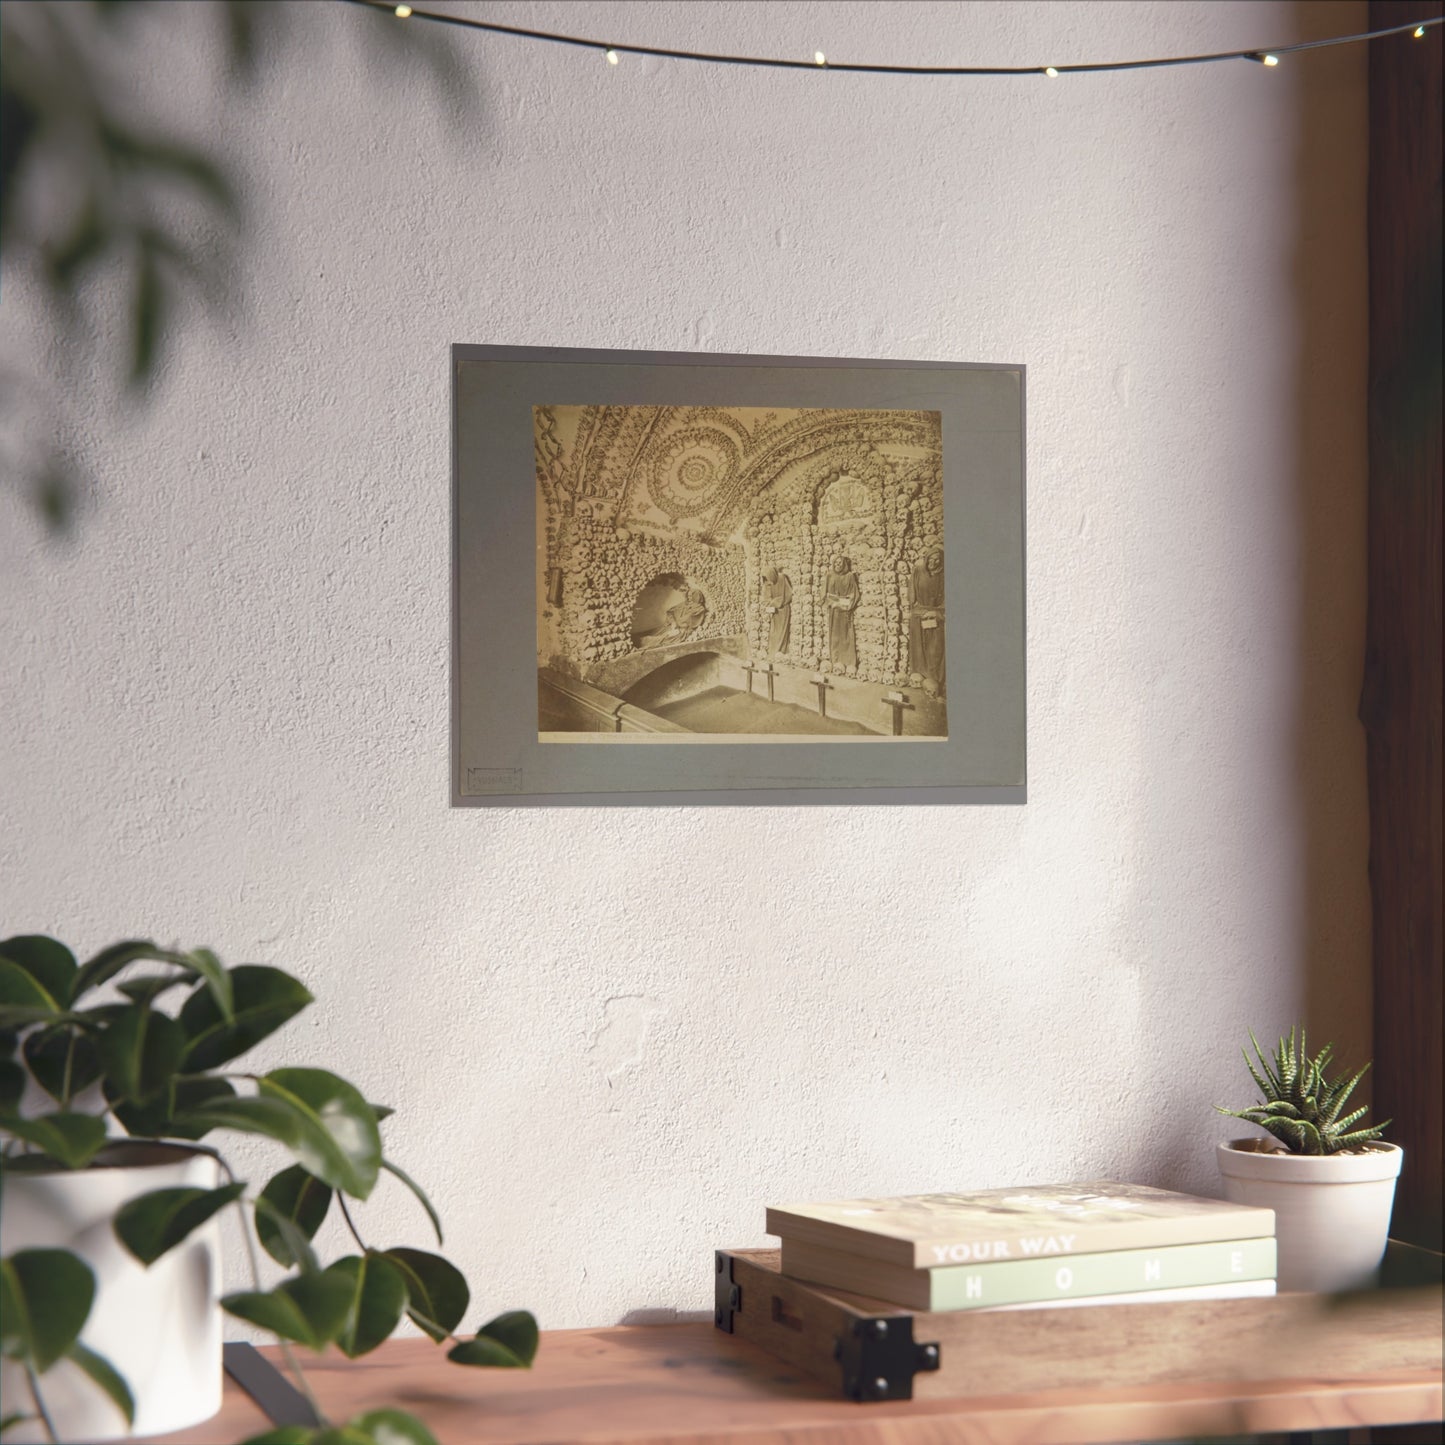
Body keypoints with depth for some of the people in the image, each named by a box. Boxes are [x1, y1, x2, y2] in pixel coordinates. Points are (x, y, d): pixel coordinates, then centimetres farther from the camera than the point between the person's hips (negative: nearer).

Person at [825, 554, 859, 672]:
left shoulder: (849, 576, 1)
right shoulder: (830, 576, 9)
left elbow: (854, 594, 0)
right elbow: (826, 593, 9)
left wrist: (846, 604, -9)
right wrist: (831, 602, -5)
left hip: (845, 610, -3)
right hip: (833, 611, 3)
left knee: (846, 636, -5)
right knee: (835, 636, -1)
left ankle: (849, 664, -5)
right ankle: (837, 663, 0)